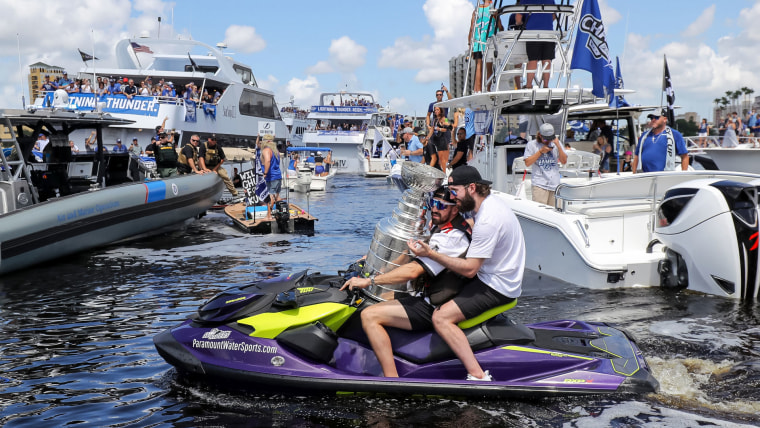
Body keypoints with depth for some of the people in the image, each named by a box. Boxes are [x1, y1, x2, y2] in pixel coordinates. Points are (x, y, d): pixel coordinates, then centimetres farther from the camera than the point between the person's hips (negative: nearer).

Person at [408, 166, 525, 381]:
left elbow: (469, 270, -25)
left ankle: (478, 376, -23)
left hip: (497, 287, -11)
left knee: (440, 318, -20)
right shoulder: (492, 200, 6)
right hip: (498, 275, 11)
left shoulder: (487, 220, -26)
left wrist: (431, 253, -25)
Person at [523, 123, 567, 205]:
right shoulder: (532, 144, 4)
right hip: (539, 185, -3)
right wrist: (541, 151, -7)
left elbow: (564, 161, 6)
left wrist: (558, 146, -6)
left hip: (555, 184, 3)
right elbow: (527, 163, -2)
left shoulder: (556, 143, 12)